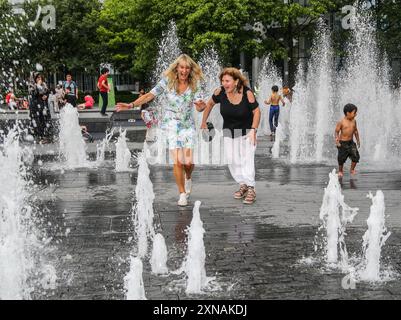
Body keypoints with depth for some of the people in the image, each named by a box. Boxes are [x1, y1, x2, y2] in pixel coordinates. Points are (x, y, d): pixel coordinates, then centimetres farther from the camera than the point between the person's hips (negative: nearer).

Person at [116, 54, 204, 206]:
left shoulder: (194, 85, -1)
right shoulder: (167, 81, -4)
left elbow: (199, 107, -3)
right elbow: (149, 95, -6)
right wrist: (131, 105, -15)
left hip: (188, 125, 1)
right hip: (171, 124, -1)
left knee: (188, 161, -8)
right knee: (178, 161, -10)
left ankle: (188, 178, 30)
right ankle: (182, 194, 6)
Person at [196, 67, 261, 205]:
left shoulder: (247, 93, -25)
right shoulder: (220, 92, -17)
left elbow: (256, 111, -15)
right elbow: (210, 103, 2)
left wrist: (253, 130, -24)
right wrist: (204, 122, 5)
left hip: (246, 131, -4)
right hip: (229, 132, 4)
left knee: (247, 158, -15)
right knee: (231, 160, 2)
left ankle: (251, 189, -15)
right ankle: (242, 185, 15)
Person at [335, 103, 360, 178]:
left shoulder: (354, 121, 2)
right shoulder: (341, 122, -14)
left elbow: (355, 130, 14)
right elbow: (337, 131, -9)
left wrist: (358, 140, 16)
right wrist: (337, 141, -17)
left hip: (351, 142, 5)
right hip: (343, 143, -5)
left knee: (356, 156, -3)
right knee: (342, 158, 4)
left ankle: (352, 170, 17)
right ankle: (340, 171, 25)